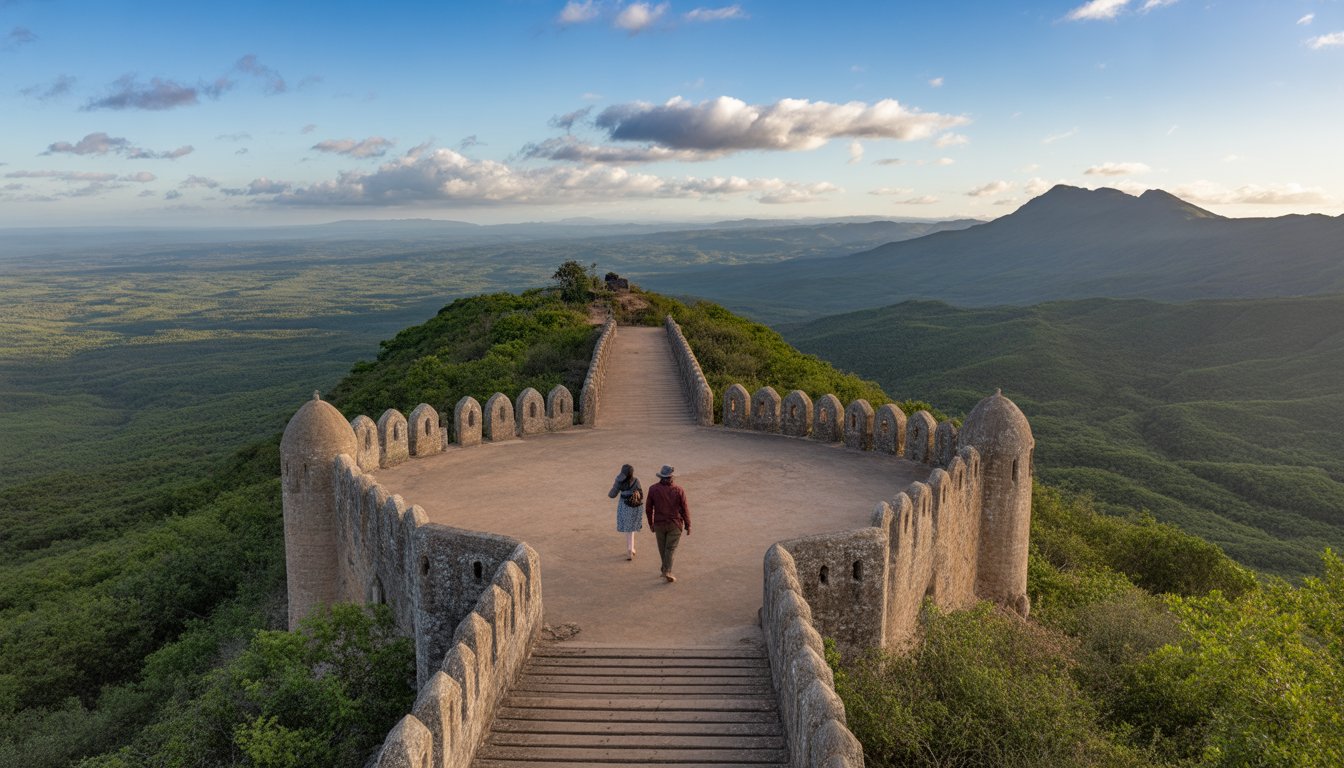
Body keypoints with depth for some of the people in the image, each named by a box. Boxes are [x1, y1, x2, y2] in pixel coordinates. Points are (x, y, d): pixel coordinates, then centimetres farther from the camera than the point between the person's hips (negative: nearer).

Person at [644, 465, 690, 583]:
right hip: (675, 524, -2)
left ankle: (666, 568, 33)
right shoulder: (678, 490, -13)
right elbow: (685, 509, -9)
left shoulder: (653, 489, -10)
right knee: (670, 548, 4)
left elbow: (648, 508, -3)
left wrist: (651, 523, 11)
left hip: (659, 524, 2)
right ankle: (667, 571, -9)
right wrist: (688, 525, 2)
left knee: (663, 547, 19)